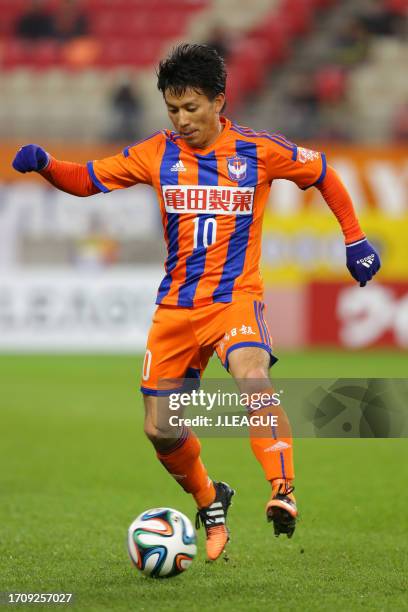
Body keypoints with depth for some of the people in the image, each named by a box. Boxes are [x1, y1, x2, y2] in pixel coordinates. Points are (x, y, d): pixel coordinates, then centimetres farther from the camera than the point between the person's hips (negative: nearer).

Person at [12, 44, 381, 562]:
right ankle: (210, 505, 32)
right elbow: (87, 180, 6)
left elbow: (323, 176, 11)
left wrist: (355, 240, 11)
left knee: (251, 374, -36)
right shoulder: (156, 154, 2)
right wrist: (44, 164, -14)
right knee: (160, 431, 5)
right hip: (175, 305, 4)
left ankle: (282, 491, -34)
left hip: (236, 296, -4)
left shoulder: (260, 151, -4)